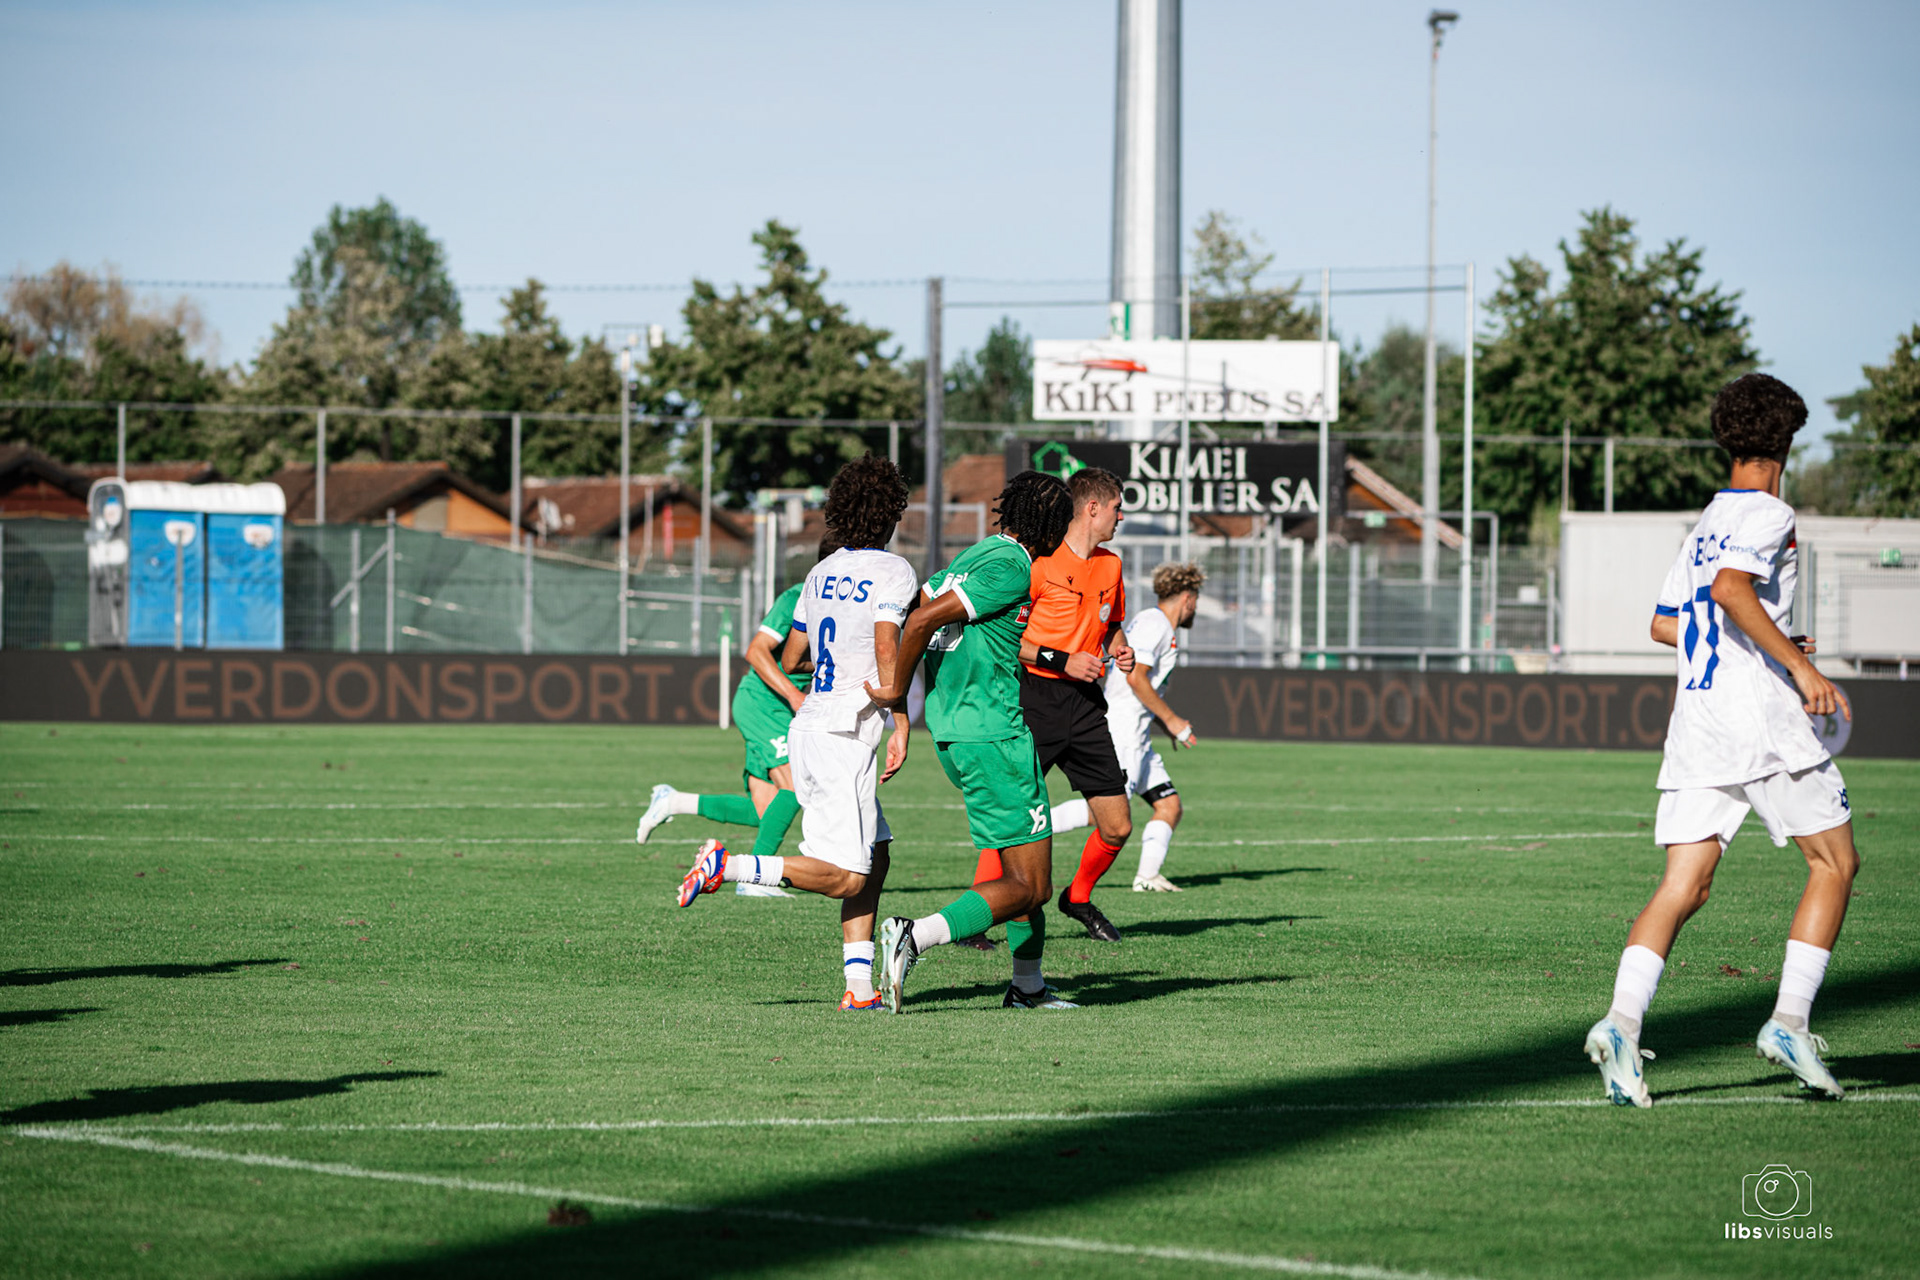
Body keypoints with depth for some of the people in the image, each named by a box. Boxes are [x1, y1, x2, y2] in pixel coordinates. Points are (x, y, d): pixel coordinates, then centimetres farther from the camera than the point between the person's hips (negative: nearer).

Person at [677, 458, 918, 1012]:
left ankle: (859, 984, 5)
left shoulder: (822, 572, 14)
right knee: (845, 878, -10)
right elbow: (887, 650, -20)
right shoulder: (893, 572, -7)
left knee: (875, 856, 11)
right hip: (844, 736, -8)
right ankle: (729, 866, -14)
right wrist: (901, 730, -17)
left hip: (807, 724, 8)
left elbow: (790, 658, 21)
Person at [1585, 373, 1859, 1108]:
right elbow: (1731, 589, -23)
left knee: (1684, 887, -1)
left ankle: (1622, 1021, -21)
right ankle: (1789, 1021, -1)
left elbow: (1665, 625, 27)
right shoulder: (1767, 516, -5)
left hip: (1696, 718, 7)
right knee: (1834, 862, 7)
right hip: (1761, 718, -7)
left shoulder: (1706, 525, 19)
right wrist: (1797, 663, -19)